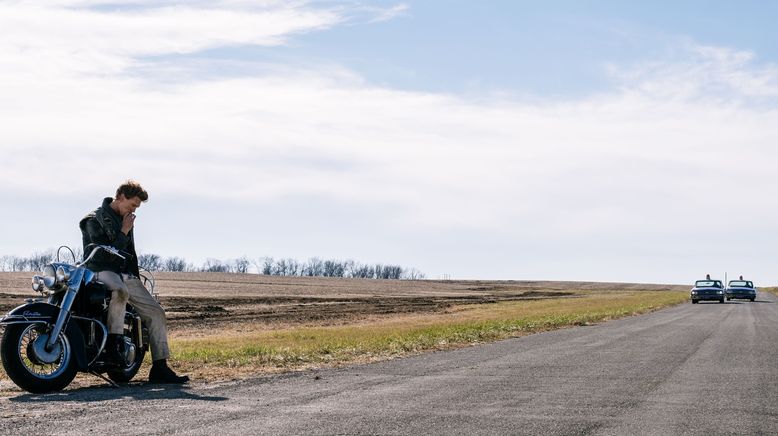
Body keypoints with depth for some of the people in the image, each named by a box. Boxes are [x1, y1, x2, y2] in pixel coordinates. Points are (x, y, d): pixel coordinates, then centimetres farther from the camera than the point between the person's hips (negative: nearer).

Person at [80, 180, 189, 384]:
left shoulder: (126, 220, 19)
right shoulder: (95, 219, -6)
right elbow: (107, 254, -15)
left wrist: (137, 281, 24)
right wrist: (124, 232, -10)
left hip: (125, 274, 8)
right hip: (101, 271, -8)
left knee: (156, 312, -6)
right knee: (120, 291, -43)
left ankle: (159, 368, -7)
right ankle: (113, 343, -39)